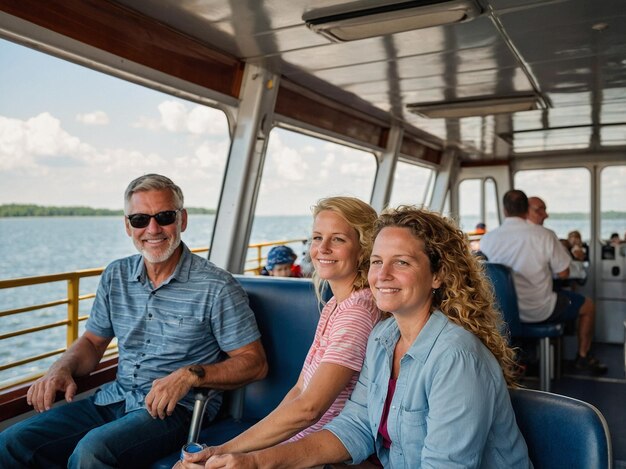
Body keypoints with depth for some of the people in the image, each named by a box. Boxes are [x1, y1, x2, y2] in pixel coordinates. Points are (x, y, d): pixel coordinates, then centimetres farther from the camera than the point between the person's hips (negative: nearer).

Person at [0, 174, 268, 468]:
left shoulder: (216, 286, -10)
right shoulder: (115, 276, 8)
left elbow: (254, 363, -9)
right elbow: (92, 342, 19)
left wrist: (191, 375, -23)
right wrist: (62, 368, -3)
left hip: (177, 408, -5)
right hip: (114, 398, 6)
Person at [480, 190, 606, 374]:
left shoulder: (487, 239, -11)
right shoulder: (544, 235, -18)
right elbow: (563, 273, -9)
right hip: (540, 311, -4)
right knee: (587, 305, 22)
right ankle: (583, 357, 36)